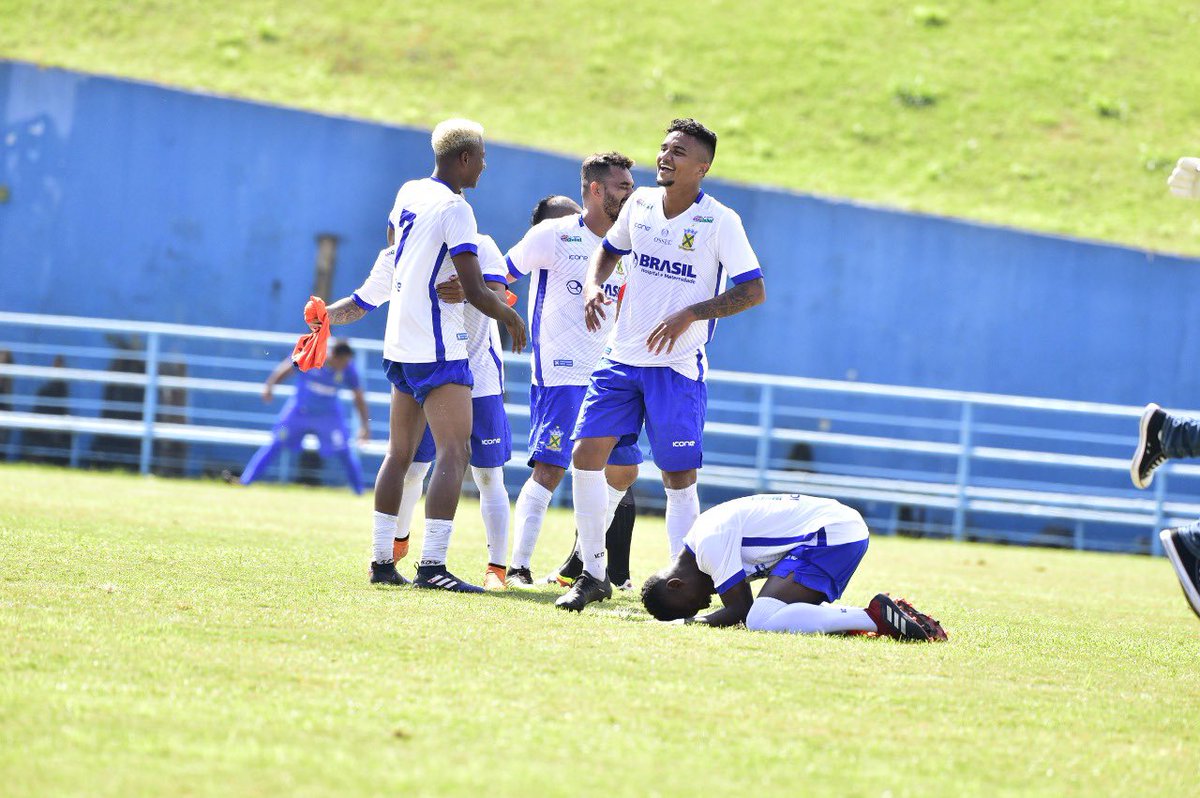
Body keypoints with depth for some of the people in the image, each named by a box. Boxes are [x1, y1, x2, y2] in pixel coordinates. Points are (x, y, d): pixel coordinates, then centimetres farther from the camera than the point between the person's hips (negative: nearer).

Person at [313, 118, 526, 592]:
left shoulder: (408, 194, 10)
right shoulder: (454, 210, -15)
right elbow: (474, 290, -17)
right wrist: (511, 319, -1)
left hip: (400, 347, 9)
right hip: (439, 351, -9)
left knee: (399, 454, 16)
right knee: (454, 452, -13)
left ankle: (382, 561, 19)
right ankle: (432, 565, -24)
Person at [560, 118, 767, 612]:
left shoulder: (720, 222, -9)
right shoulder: (640, 204, 5)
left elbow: (753, 291, -10)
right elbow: (609, 250, 23)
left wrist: (689, 315, -20)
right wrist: (592, 286, 1)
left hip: (678, 366, -5)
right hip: (622, 358, 5)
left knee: (679, 478, -3)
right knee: (586, 455, -4)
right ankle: (593, 575, 6)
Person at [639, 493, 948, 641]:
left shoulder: (710, 541, -12)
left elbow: (738, 611, -10)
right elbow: (743, 606, 24)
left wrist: (692, 622, 0)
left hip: (831, 534, -11)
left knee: (761, 621, -21)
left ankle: (877, 617, -24)